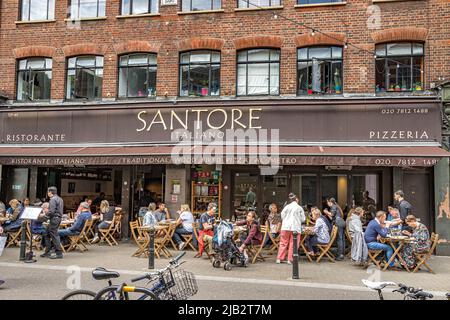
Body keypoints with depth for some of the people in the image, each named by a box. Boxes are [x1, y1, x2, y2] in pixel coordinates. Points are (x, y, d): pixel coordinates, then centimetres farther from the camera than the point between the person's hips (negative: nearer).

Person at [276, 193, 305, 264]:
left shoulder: (287, 207, 3)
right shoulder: (299, 208, 0)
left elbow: (282, 215, 3)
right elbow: (303, 219, 4)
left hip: (286, 227, 2)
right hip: (295, 228, -2)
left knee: (283, 243, 8)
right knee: (293, 244, 4)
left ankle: (279, 258, 11)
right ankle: (290, 259, 3)